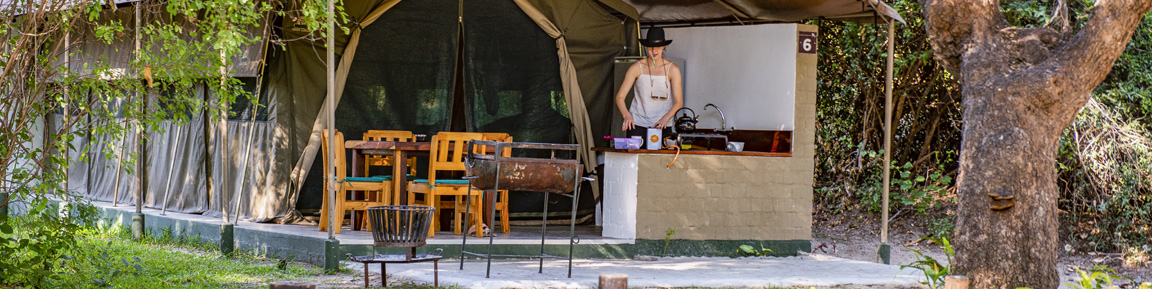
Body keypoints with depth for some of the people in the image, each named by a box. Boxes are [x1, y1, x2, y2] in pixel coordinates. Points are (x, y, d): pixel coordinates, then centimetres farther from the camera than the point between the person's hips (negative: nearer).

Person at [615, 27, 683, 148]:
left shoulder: (672, 70, 1)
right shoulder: (637, 68, 0)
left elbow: (679, 102, -3)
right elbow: (620, 97, -3)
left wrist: (666, 118, -22)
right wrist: (627, 115, -23)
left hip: (662, 125, 0)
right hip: (638, 123, 0)